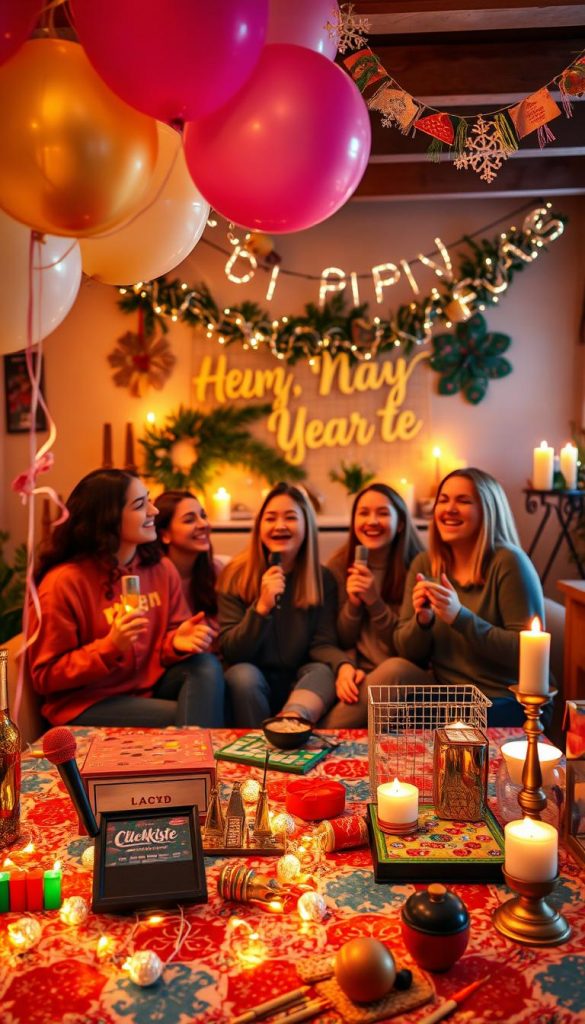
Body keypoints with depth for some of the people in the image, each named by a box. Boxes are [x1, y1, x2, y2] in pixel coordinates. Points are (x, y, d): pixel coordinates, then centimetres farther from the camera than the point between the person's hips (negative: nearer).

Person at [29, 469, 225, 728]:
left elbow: (164, 642, 6)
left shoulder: (162, 569, 1)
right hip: (86, 704, -6)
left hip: (147, 687, 6)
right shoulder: (64, 582, -16)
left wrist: (177, 641, -20)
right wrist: (112, 646, -27)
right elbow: (45, 677, -13)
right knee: (186, 720, -24)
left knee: (206, 666, -22)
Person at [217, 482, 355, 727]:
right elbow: (230, 652, -10)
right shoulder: (235, 575, -6)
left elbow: (322, 643, -6)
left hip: (301, 685, 1)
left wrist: (343, 665, -30)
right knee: (243, 674, -32)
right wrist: (262, 607, -27)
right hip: (251, 683, -1)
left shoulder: (322, 579, 0)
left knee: (323, 672, -29)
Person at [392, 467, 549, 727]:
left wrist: (460, 617, -24)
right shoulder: (423, 565, 5)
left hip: (506, 700, -5)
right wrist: (422, 620, -16)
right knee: (397, 670, -22)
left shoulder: (508, 562, -10)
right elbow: (407, 652, 5)